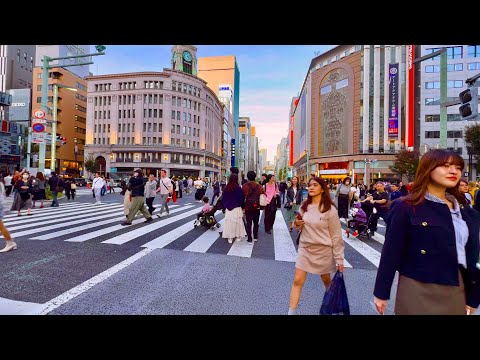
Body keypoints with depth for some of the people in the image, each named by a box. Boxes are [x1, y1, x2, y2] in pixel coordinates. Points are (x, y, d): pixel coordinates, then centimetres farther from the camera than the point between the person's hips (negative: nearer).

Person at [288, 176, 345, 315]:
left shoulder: (330, 209, -13)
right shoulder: (304, 207, 2)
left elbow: (336, 236, -10)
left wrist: (339, 258, -9)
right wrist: (297, 223, -10)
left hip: (323, 250, -3)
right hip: (305, 248, 3)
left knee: (326, 280, 20)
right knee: (297, 281, 1)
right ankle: (291, 312, 12)